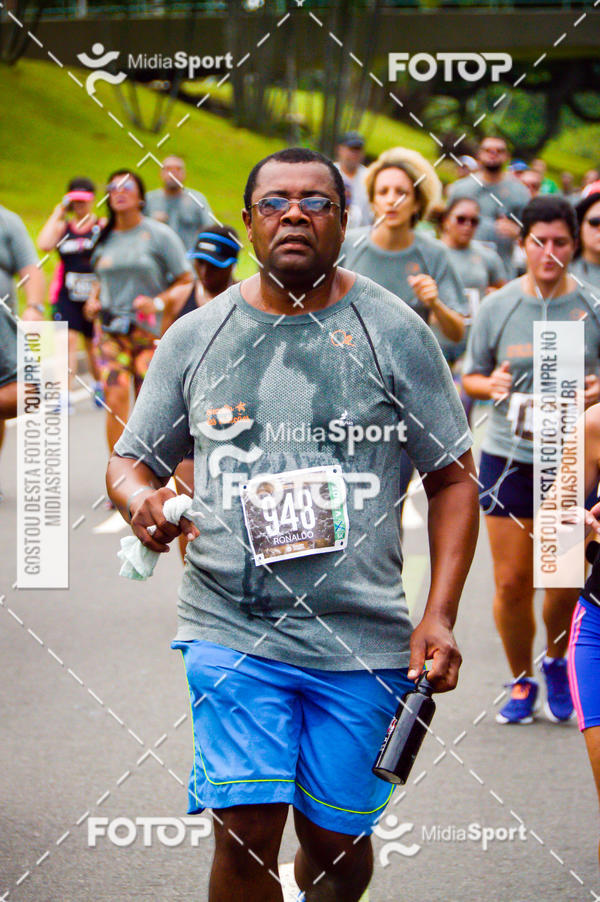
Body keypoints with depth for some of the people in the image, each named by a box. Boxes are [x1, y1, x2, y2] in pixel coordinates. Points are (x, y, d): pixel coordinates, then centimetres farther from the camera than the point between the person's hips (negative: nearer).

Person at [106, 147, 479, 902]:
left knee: (335, 839, 6)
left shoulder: (394, 332, 2)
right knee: (245, 833, -13)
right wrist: (140, 499, -11)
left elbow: (452, 478, 4)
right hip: (231, 630, 0)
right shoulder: (193, 338, 6)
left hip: (361, 637, 0)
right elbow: (131, 459, 15)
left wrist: (440, 615, -6)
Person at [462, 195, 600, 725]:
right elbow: (469, 378, 11)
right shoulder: (498, 307, 1)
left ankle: (557, 664, 32)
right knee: (512, 582, -1)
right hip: (509, 457, 1)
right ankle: (521, 681, 21)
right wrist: (491, 385, -11)